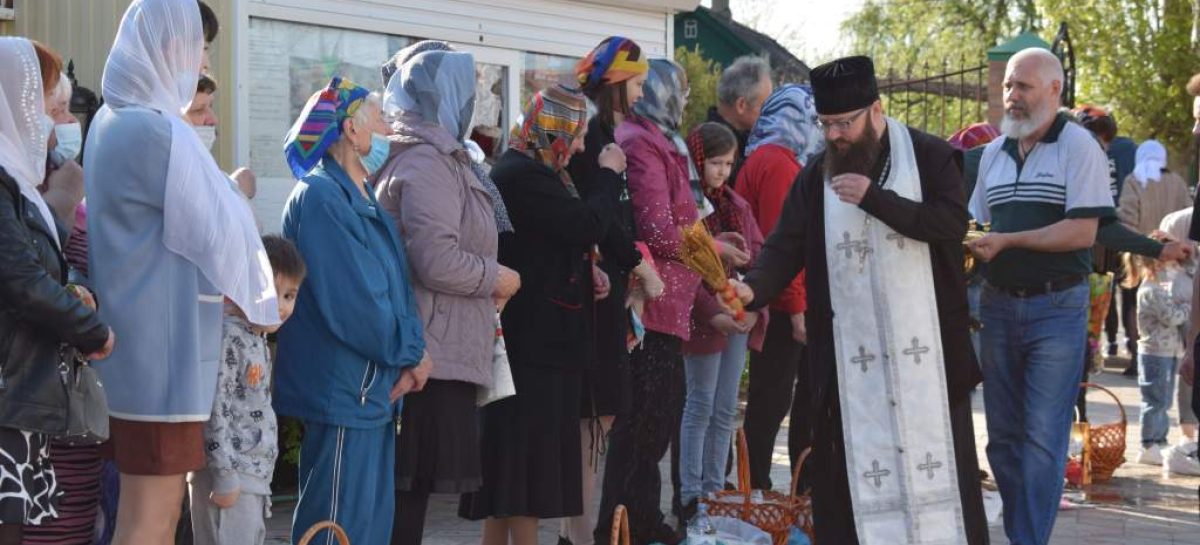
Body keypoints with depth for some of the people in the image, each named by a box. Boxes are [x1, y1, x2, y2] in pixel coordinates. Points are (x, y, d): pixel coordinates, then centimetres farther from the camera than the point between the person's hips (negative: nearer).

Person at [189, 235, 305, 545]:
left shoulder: (256, 339, 13)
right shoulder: (228, 339, -16)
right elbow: (215, 411, -21)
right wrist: (225, 477, -21)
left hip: (253, 476, 10)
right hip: (230, 478, -10)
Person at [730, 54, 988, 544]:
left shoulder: (930, 156, -1)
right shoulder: (817, 175, 7)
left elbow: (952, 223, -14)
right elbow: (786, 243, -1)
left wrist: (874, 198, -21)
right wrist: (754, 288, -21)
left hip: (924, 343, -2)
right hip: (847, 351, 2)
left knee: (936, 453, 4)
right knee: (851, 461, 1)